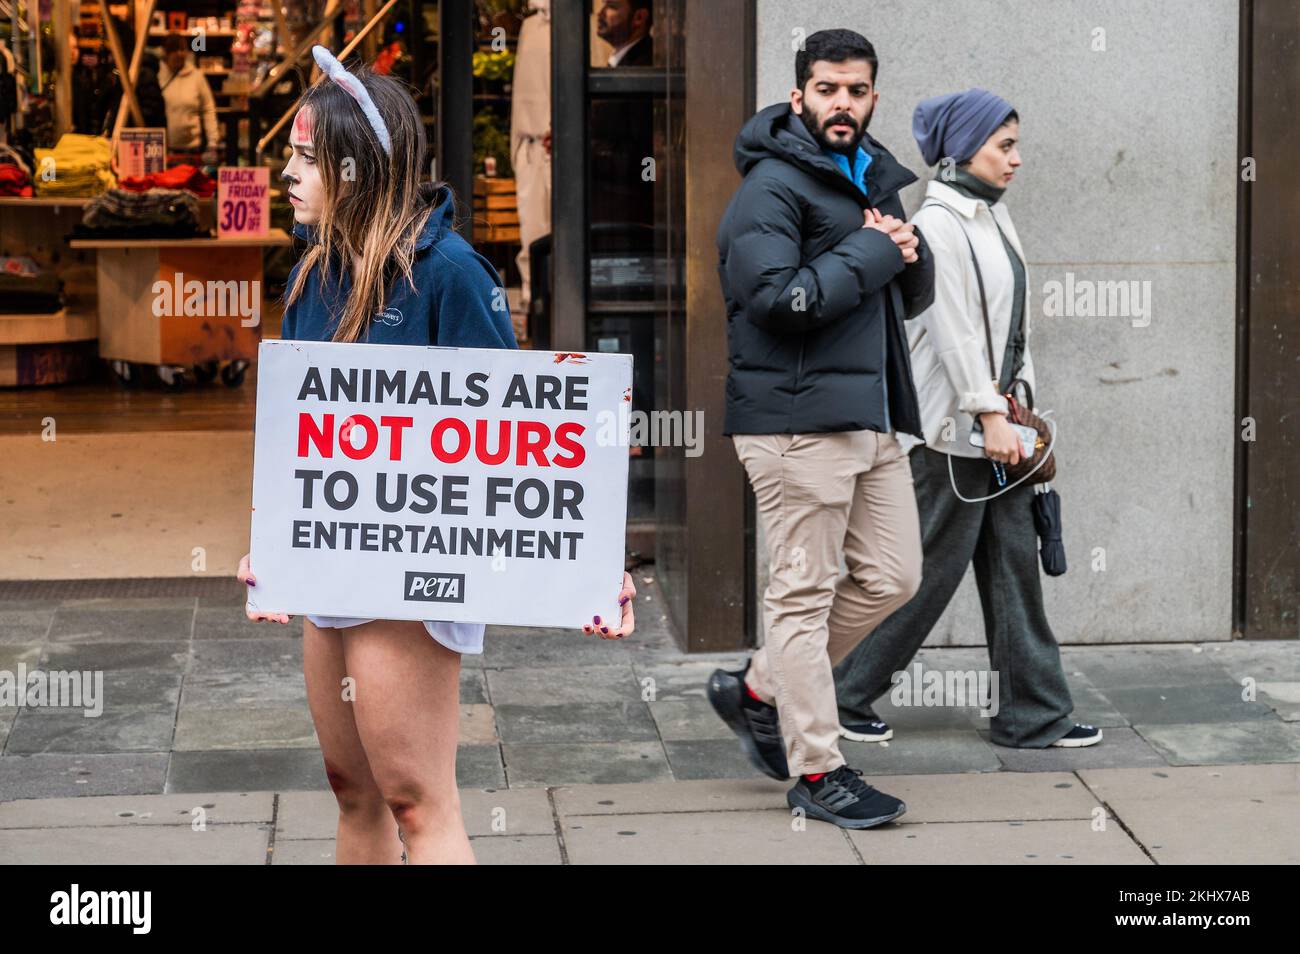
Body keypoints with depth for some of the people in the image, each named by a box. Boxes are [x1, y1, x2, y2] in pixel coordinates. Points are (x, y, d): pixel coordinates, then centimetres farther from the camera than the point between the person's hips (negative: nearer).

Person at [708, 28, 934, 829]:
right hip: (797, 418, -9)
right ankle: (818, 771, 5)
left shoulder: (873, 180, 19)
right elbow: (780, 295, -22)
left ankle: (759, 690, 25)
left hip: (872, 417, 9)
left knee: (892, 578, 11)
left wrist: (911, 256, 1)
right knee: (805, 591, -2)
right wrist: (872, 252, -13)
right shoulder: (773, 185, -9)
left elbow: (913, 296, 23)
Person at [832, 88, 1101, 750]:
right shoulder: (938, 224, -14)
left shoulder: (992, 218, 14)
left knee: (1014, 563, 9)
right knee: (933, 568, -3)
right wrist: (989, 413, -21)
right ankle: (846, 694, 10)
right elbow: (952, 331, -19)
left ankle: (1034, 714, 13)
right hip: (953, 427, -9)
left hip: (997, 417, 9)